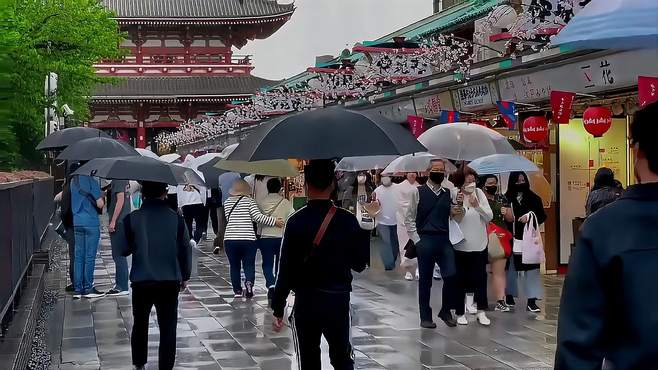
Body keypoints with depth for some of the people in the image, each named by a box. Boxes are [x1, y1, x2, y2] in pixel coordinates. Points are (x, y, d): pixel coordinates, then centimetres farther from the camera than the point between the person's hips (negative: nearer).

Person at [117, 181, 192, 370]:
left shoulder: (131, 219, -6)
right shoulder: (176, 219, -4)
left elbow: (123, 249, -1)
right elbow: (185, 250, 1)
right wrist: (184, 277, 13)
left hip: (141, 281, 1)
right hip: (170, 281, -1)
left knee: (140, 324, 20)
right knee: (168, 328, 5)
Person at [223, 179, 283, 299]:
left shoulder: (227, 202, 9)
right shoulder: (249, 200, -1)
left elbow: (229, 219, 14)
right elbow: (257, 216, -9)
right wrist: (274, 221, -6)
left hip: (230, 239, 2)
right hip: (248, 239, -2)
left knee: (234, 266, 13)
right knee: (249, 265, 3)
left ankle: (237, 290, 13)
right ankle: (249, 282, -23)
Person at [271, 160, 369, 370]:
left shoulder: (296, 221, -9)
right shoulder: (347, 220, -6)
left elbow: (285, 269, -9)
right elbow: (359, 264, 1)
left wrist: (278, 309, -2)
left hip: (305, 301, -1)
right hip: (338, 300, 1)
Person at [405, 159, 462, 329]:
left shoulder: (449, 193, 11)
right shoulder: (418, 192, 1)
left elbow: (453, 217, 16)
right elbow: (409, 219, 1)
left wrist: (457, 210, -5)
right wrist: (417, 240, -5)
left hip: (445, 240, 3)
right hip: (425, 240, -3)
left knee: (451, 275, -7)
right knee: (425, 280, 4)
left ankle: (446, 311, 13)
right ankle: (425, 317, 15)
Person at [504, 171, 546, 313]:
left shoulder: (534, 198, 3)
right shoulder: (506, 199, -2)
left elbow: (542, 216, 4)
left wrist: (529, 216, -11)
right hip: (512, 239, 0)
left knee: (532, 269, -4)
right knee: (511, 268, 10)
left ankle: (531, 300, 0)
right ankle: (509, 296, 27)